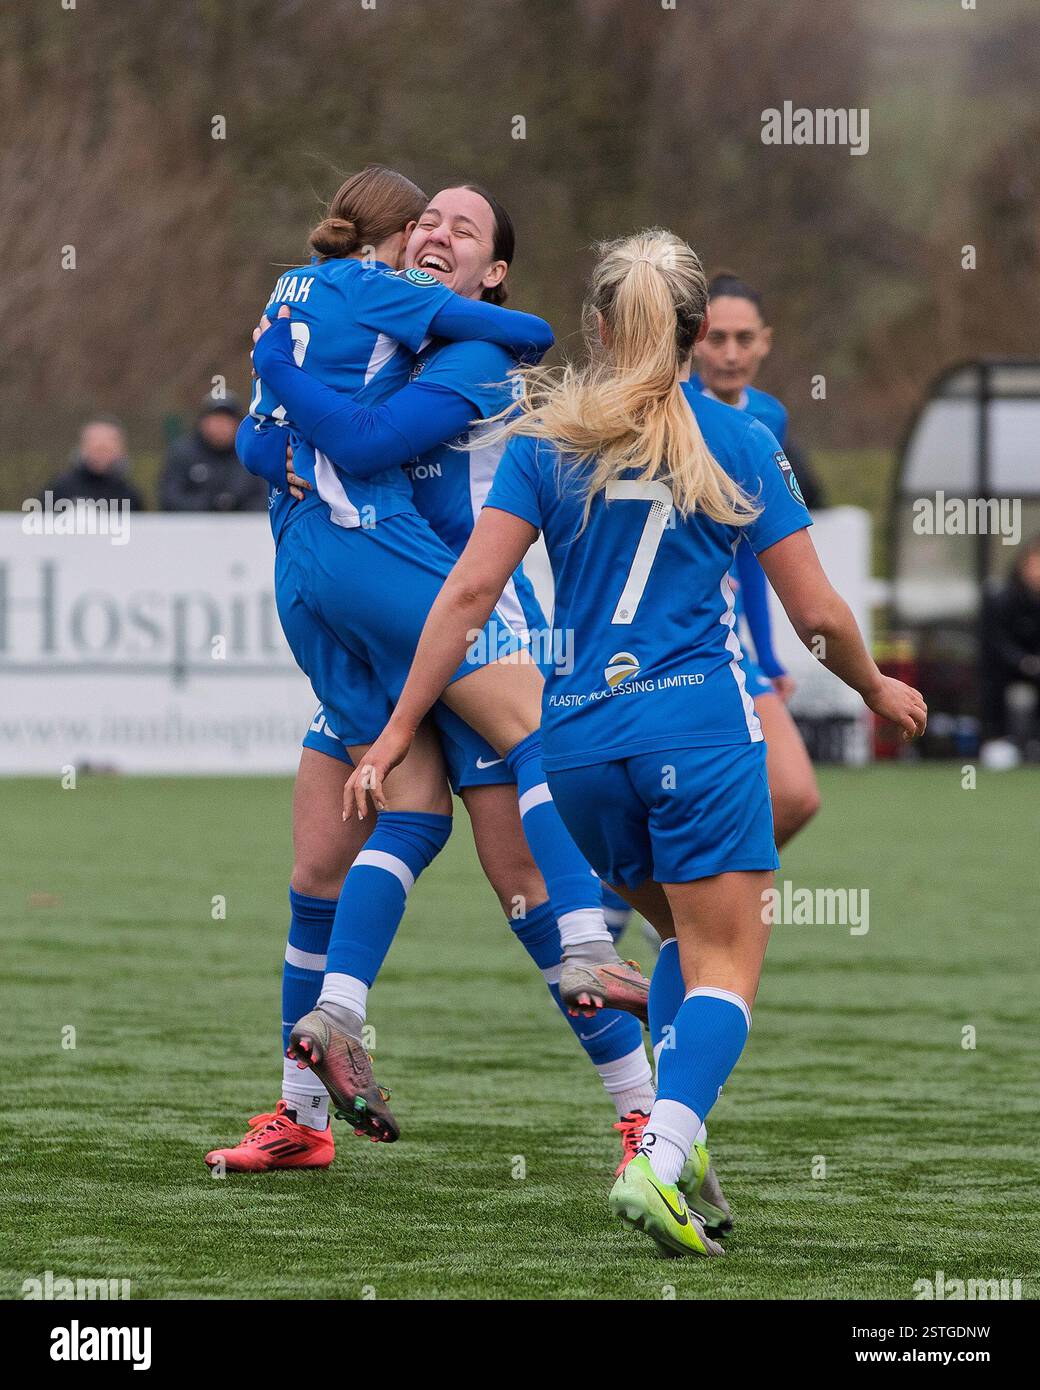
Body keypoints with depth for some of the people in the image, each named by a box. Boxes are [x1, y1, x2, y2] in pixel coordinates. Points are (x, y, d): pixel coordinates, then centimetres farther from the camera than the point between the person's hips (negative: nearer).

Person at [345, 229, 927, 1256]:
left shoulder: (545, 440, 6)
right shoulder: (738, 442, 3)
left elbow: (469, 592, -3)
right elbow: (816, 612, 4)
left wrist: (398, 732, 0)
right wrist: (878, 692, 23)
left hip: (578, 738, 3)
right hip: (700, 723, -3)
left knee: (686, 937, 22)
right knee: (723, 962, -4)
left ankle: (669, 1134, 6)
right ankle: (660, 1158, -27)